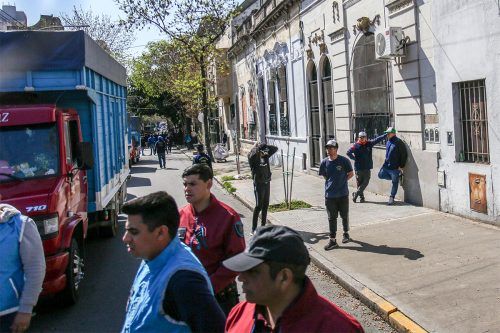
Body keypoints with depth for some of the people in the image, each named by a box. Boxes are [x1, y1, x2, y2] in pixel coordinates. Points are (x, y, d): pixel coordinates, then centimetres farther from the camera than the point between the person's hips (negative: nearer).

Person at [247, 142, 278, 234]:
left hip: (267, 183, 7)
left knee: (265, 205, 14)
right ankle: (254, 229, -3)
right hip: (259, 184, -7)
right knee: (259, 206, -8)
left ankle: (263, 225, 26)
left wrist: (264, 145, 0)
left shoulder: (265, 156, 7)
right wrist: (256, 146, -14)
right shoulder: (253, 158, -11)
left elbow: (275, 148, 11)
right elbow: (253, 153, -34)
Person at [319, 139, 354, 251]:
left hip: (343, 194, -2)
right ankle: (332, 240, 10)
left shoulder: (344, 161, -10)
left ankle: (346, 234, 36)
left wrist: (342, 180, -2)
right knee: (332, 218, 5)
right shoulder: (324, 162, -2)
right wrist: (333, 182, 4)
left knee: (344, 216, 14)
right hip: (329, 195, 2)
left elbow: (351, 174, 1)